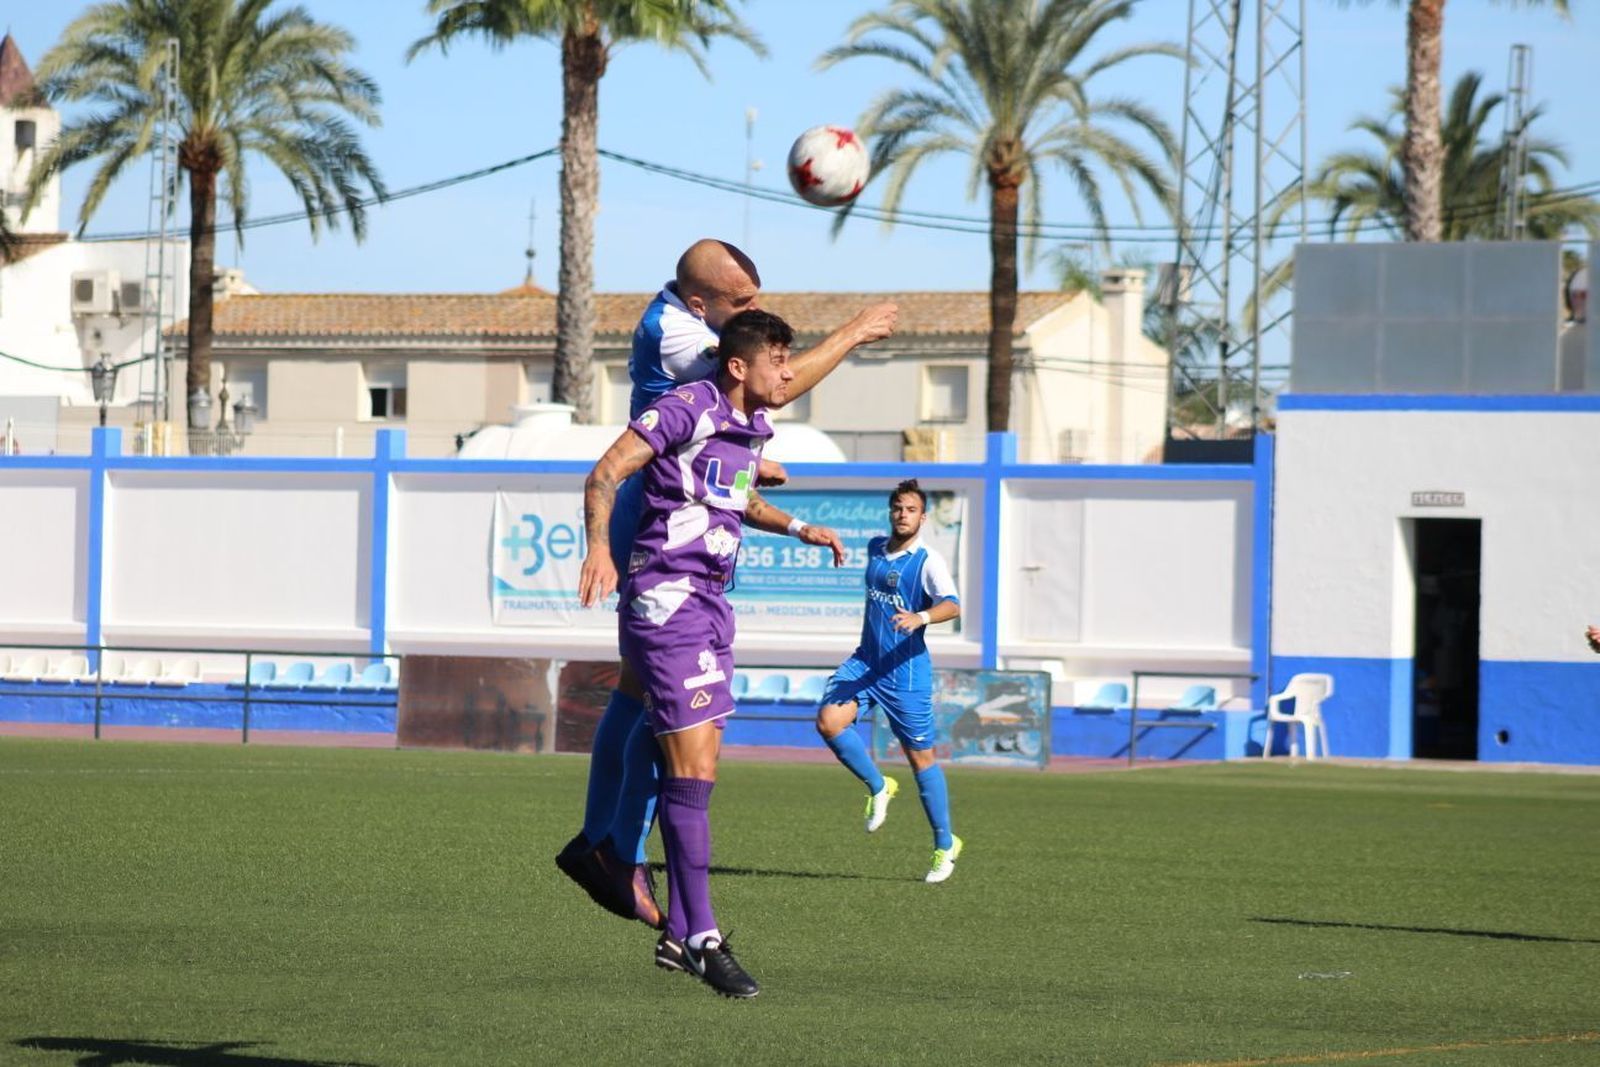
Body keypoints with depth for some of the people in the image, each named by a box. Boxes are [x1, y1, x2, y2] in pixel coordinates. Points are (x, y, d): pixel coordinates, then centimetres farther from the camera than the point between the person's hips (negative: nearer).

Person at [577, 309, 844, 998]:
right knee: (691, 772, -13)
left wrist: (799, 528, 26)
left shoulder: (751, 426, 13)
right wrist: (599, 547, -34)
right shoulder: (688, 409, -13)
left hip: (708, 606, 10)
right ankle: (703, 939, -13)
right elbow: (605, 475, -19)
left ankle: (678, 935, 19)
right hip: (666, 601, -10)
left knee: (697, 770, 12)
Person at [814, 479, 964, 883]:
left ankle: (945, 845, 16)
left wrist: (921, 617, -47)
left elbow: (952, 604, -29)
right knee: (829, 721, -20)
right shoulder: (875, 549, 8)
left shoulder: (929, 561, -12)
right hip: (865, 661, 5)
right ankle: (878, 787, 4)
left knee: (921, 758, 2)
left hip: (906, 670, -5)